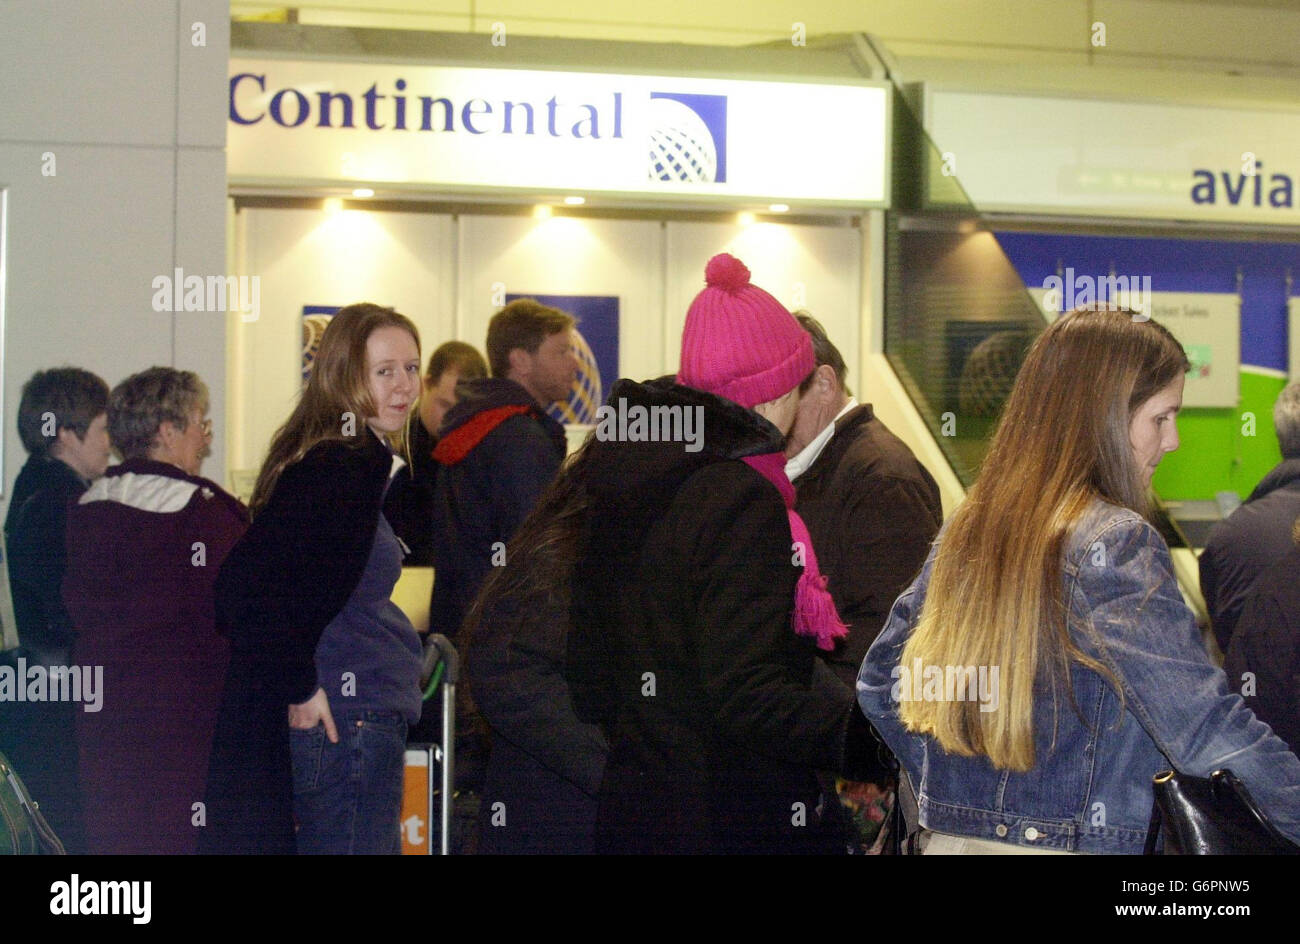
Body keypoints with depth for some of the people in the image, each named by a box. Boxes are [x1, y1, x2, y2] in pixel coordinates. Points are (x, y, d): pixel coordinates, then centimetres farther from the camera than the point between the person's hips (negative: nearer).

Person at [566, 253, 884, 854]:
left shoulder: (619, 488, 7)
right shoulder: (740, 497, -17)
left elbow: (587, 672, 13)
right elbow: (745, 696, -24)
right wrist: (872, 735, -23)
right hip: (738, 824, -8)